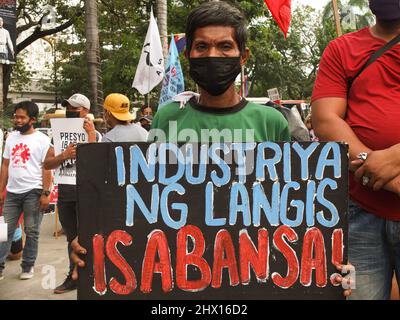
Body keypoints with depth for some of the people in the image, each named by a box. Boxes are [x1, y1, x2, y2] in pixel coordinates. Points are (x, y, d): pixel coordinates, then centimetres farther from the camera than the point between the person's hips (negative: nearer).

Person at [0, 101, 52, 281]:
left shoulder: (42, 139, -3)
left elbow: (46, 168, -7)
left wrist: (45, 193, -13)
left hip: (33, 192, -4)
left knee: (32, 232, 4)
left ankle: (27, 267, 15)